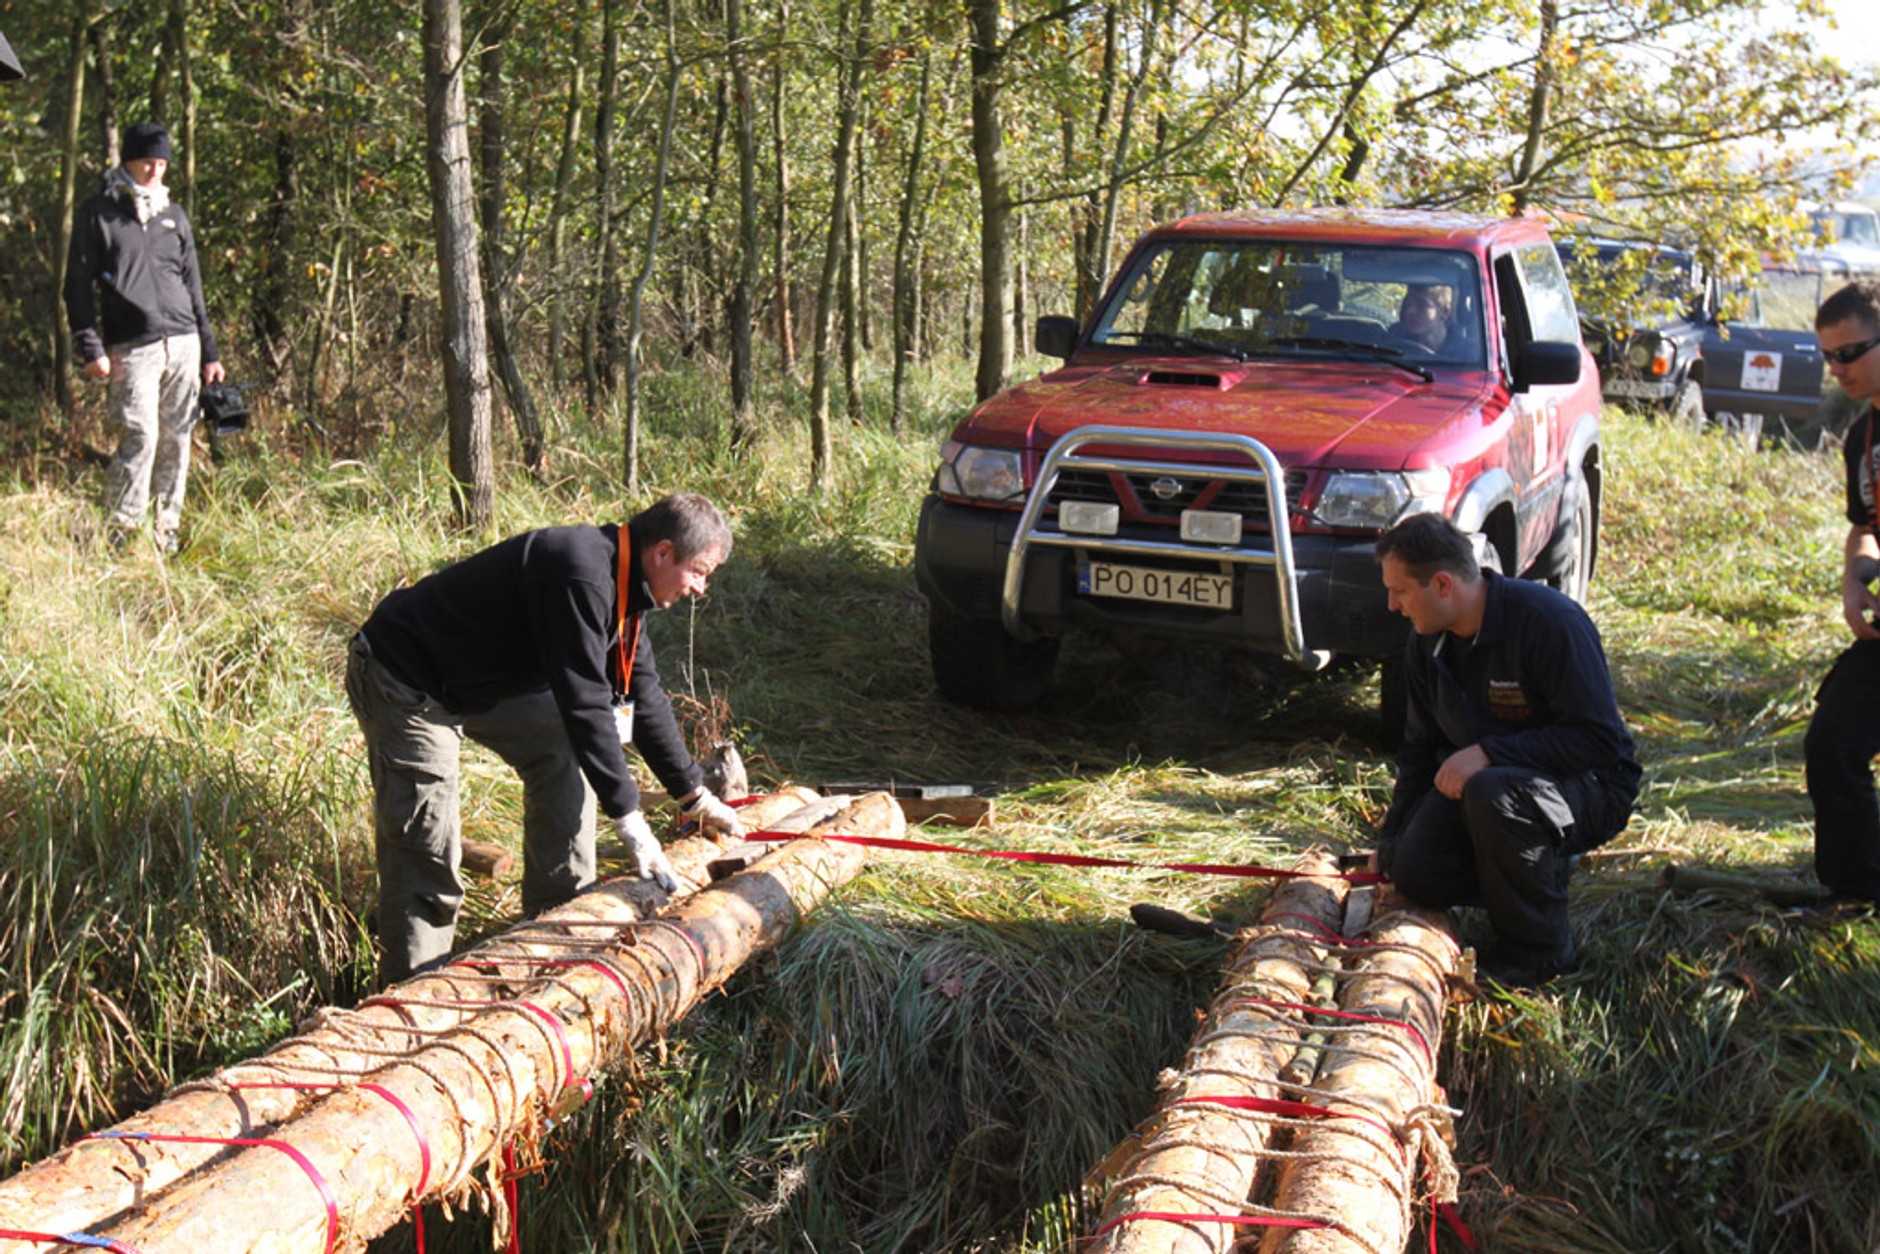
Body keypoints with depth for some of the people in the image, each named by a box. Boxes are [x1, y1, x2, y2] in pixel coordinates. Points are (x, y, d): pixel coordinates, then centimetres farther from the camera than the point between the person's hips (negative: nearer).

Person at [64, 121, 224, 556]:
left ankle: (167, 532, 11)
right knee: (140, 437, -13)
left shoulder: (174, 216, 18)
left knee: (177, 439, 3)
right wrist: (91, 348, -9)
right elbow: (78, 285, 1)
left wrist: (209, 352, 17)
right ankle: (119, 533, -5)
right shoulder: (98, 214, 4)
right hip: (133, 348, -4)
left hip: (183, 345, 4)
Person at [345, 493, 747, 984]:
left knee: (561, 746, 10)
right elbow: (585, 704, -30)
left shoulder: (619, 582, 3)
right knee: (425, 851, -13)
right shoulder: (581, 577, -29)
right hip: (404, 680, -10)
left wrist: (695, 796, 14)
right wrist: (630, 820, -25)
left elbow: (643, 695, 12)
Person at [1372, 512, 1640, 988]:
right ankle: (1543, 868, 11)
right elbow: (1420, 747, 12)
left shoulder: (1549, 621, -24)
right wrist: (1389, 841, 10)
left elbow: (1600, 739, -26)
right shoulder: (1428, 641, 0)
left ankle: (1540, 948, -15)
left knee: (1492, 792, -37)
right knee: (1414, 871, -16)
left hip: (1591, 788, -7)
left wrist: (1489, 752, -32)